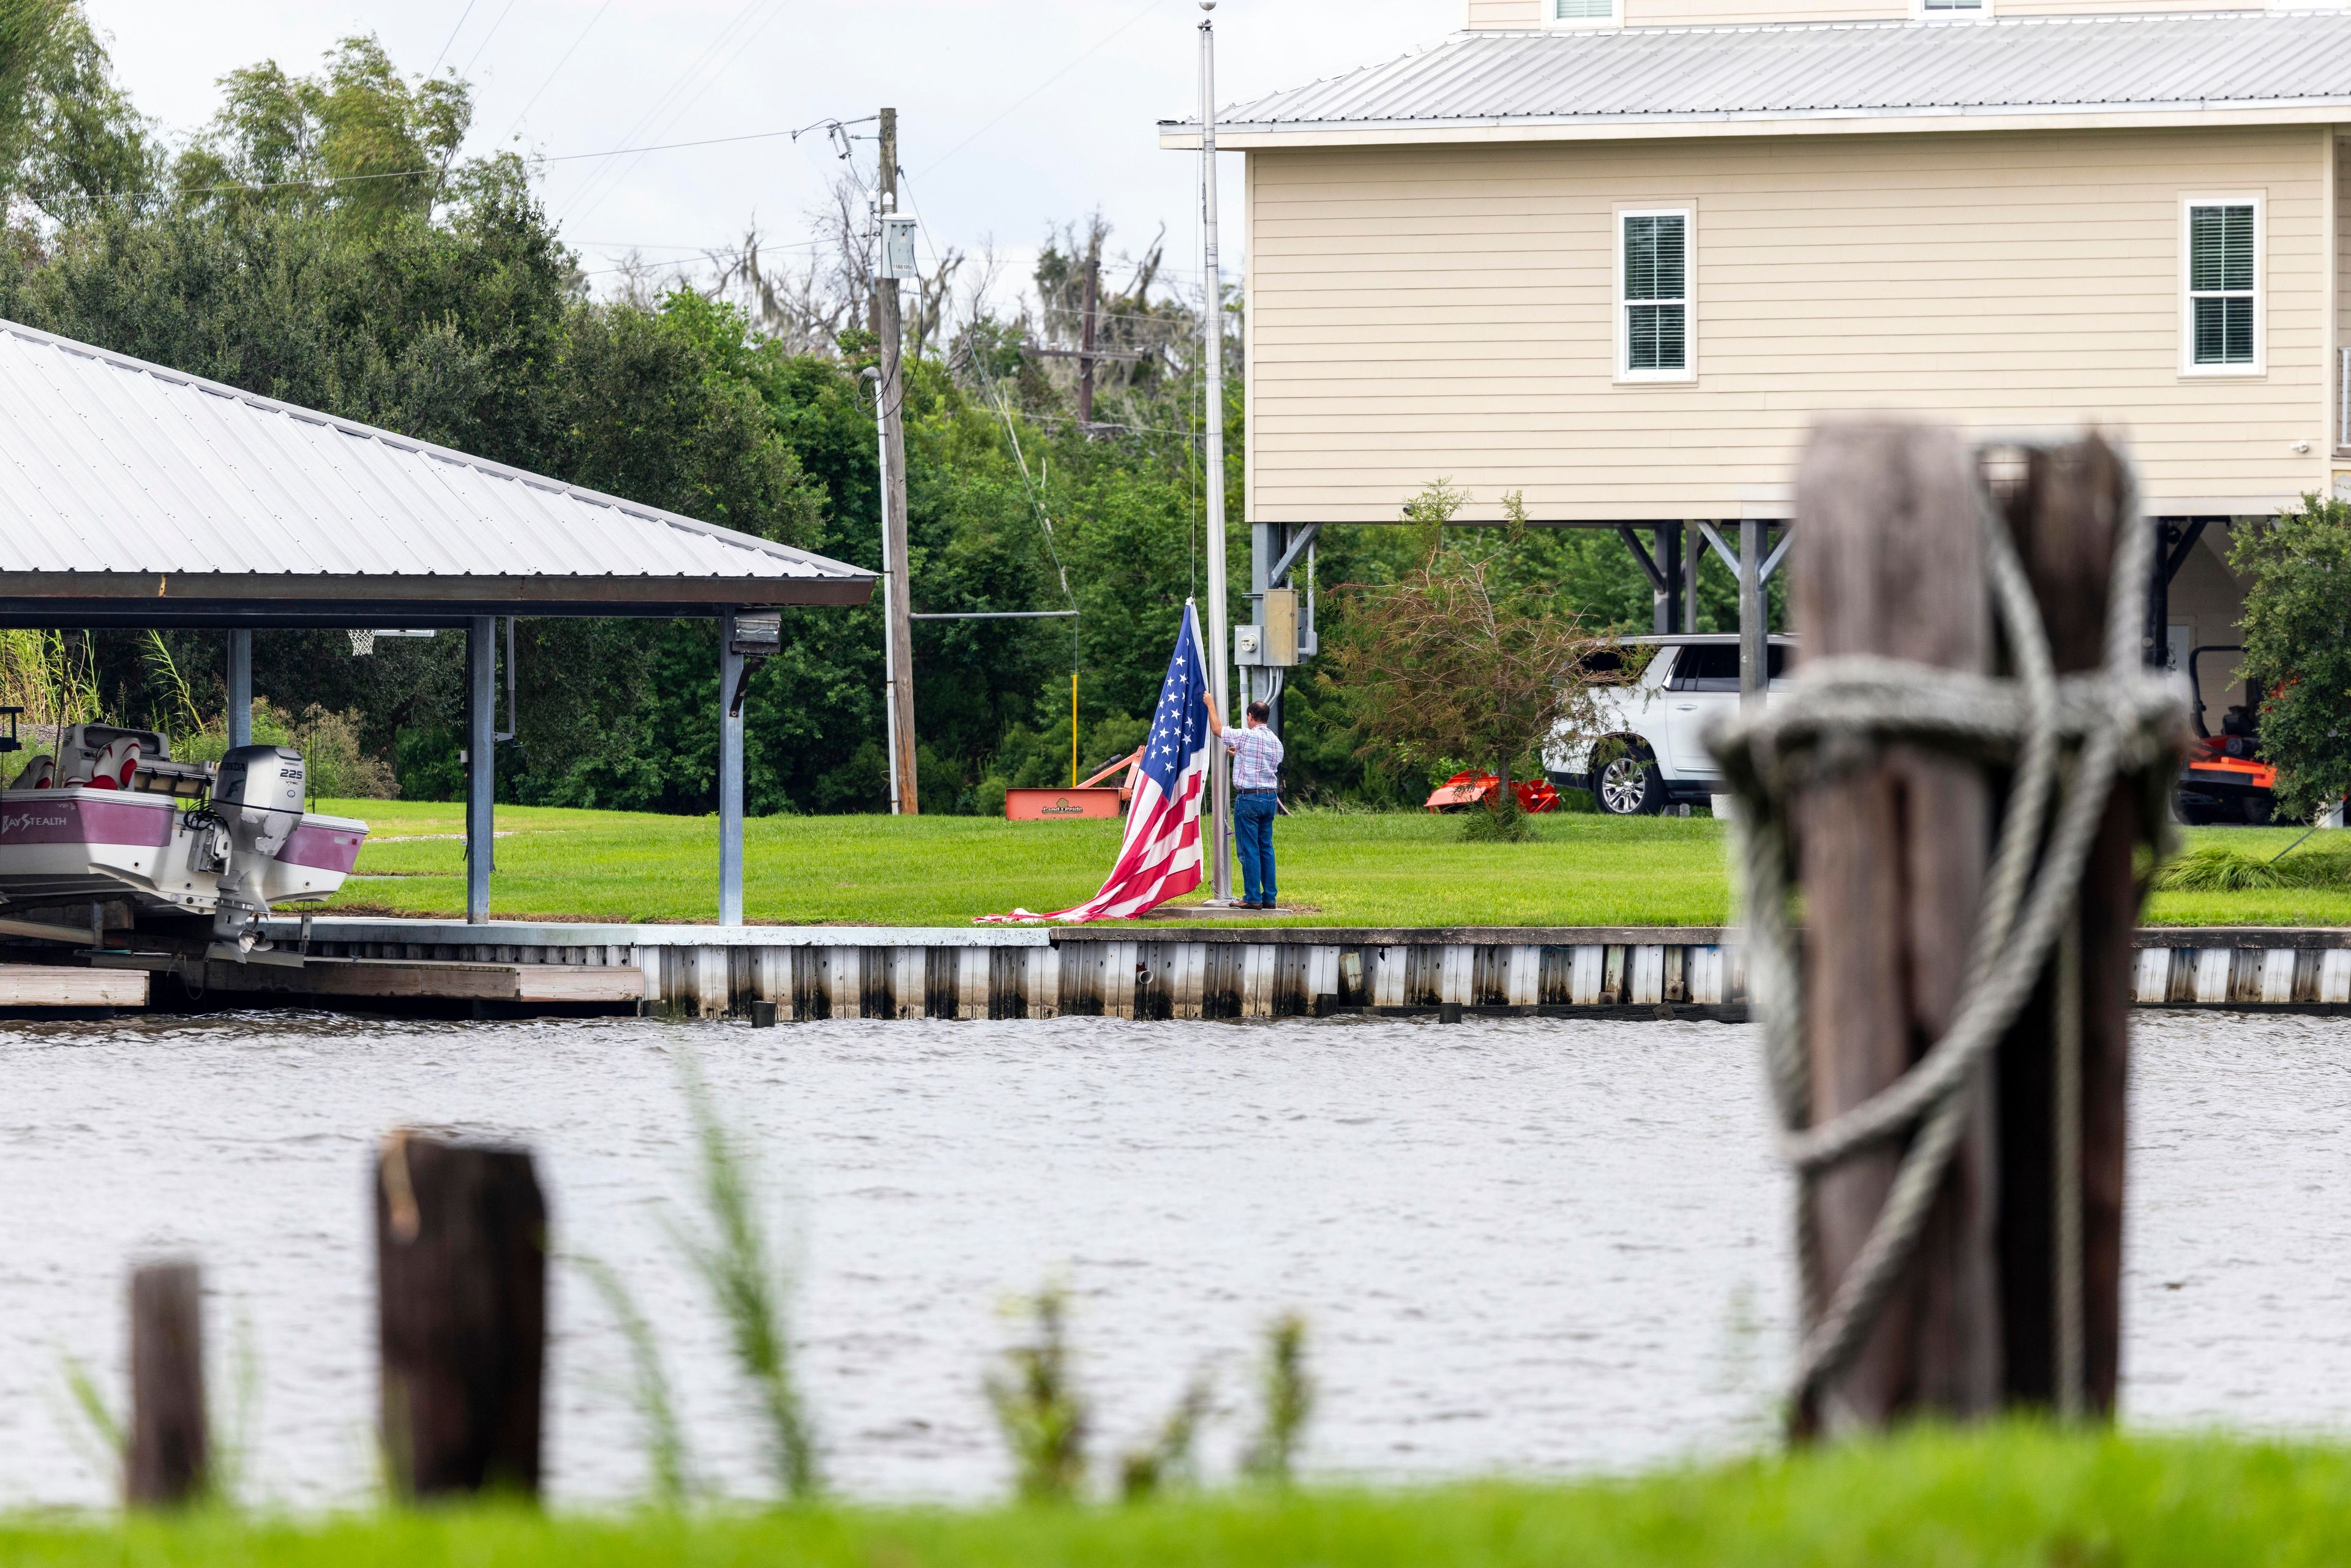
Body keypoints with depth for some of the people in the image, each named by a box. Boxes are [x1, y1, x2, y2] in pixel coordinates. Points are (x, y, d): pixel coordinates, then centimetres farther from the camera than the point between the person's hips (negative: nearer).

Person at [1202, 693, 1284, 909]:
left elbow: (1217, 729, 0)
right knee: (1266, 848, 11)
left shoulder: (1246, 736, -11)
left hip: (1248, 798, -7)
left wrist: (1210, 705, 15)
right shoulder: (1276, 742, 10)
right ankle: (1269, 897, 11)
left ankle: (1253, 898, -6)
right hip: (1270, 797, 7)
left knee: (1249, 850, -4)